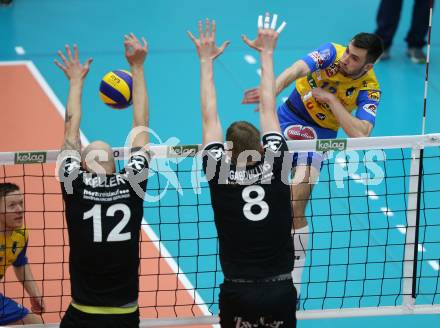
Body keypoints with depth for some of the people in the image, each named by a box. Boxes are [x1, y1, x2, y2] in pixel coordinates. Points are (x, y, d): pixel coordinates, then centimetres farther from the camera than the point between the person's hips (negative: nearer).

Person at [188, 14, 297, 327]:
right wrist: (266, 54, 21)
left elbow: (210, 118, 7)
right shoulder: (275, 165, -2)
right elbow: (269, 111, 10)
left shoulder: (221, 173, -5)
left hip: (238, 294, -1)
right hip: (282, 292, 1)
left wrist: (206, 60, 15)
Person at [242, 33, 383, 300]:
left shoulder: (369, 90, -19)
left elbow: (360, 133, -32)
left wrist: (331, 99, -30)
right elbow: (295, 71, -36)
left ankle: (293, 283, -3)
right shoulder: (332, 53, -18)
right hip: (287, 118, 3)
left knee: (295, 211, -13)